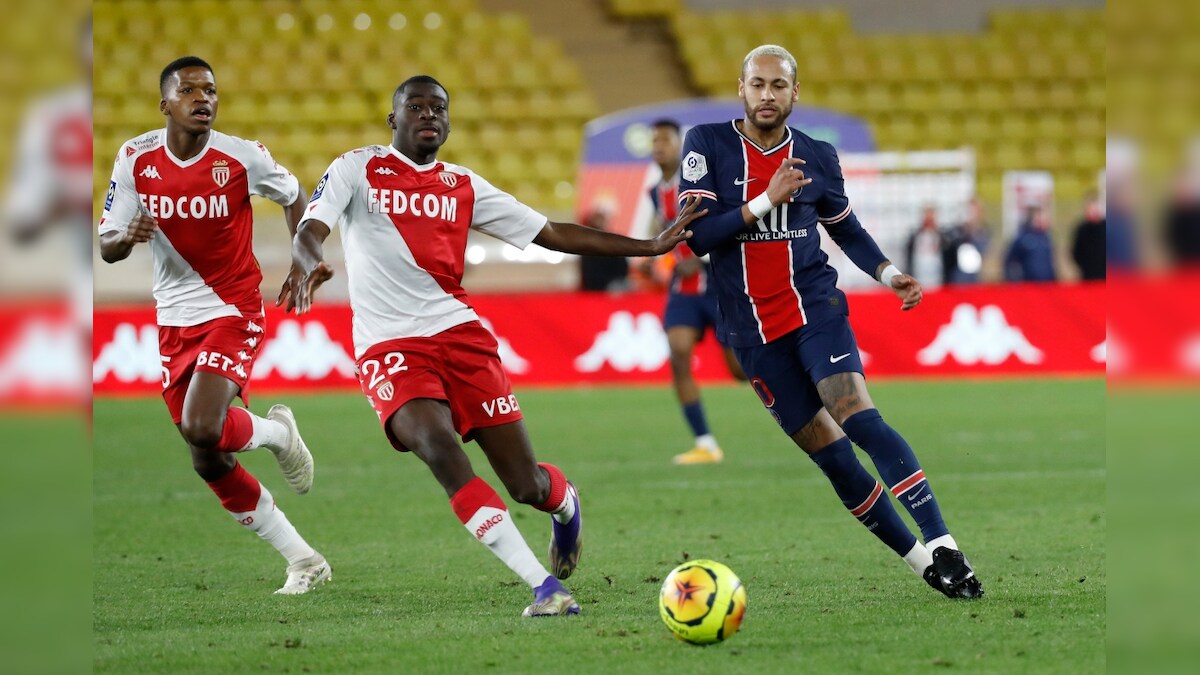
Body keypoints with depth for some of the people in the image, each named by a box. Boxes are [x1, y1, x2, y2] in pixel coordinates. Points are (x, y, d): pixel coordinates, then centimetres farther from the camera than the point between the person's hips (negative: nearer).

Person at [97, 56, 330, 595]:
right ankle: (303, 560, 17)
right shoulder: (135, 158, -4)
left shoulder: (243, 157, -11)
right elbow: (106, 247, -2)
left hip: (232, 312, -4)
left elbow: (291, 195, 10)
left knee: (202, 429, -26)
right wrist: (128, 237, -24)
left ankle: (275, 431, 8)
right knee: (209, 460, 5)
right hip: (174, 321, 4)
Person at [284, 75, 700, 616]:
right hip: (389, 346, -3)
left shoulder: (463, 186, 15)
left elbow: (552, 234, 17)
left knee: (527, 483, -4)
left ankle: (565, 504, 37)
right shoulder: (357, 169, 7)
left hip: (458, 331, 3)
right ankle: (544, 586, -29)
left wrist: (652, 246, 13)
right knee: (438, 447, -30)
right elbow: (310, 231, -6)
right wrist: (308, 263, -32)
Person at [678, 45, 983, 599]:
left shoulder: (816, 157, 5)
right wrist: (766, 201, -19)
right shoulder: (707, 145, -2)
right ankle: (918, 558, 9)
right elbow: (696, 236, -12)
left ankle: (942, 547, -26)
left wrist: (888, 273, 4)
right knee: (828, 452, -1)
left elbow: (846, 229, 20)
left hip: (815, 308, 0)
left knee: (858, 417, -23)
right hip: (754, 333, 0)